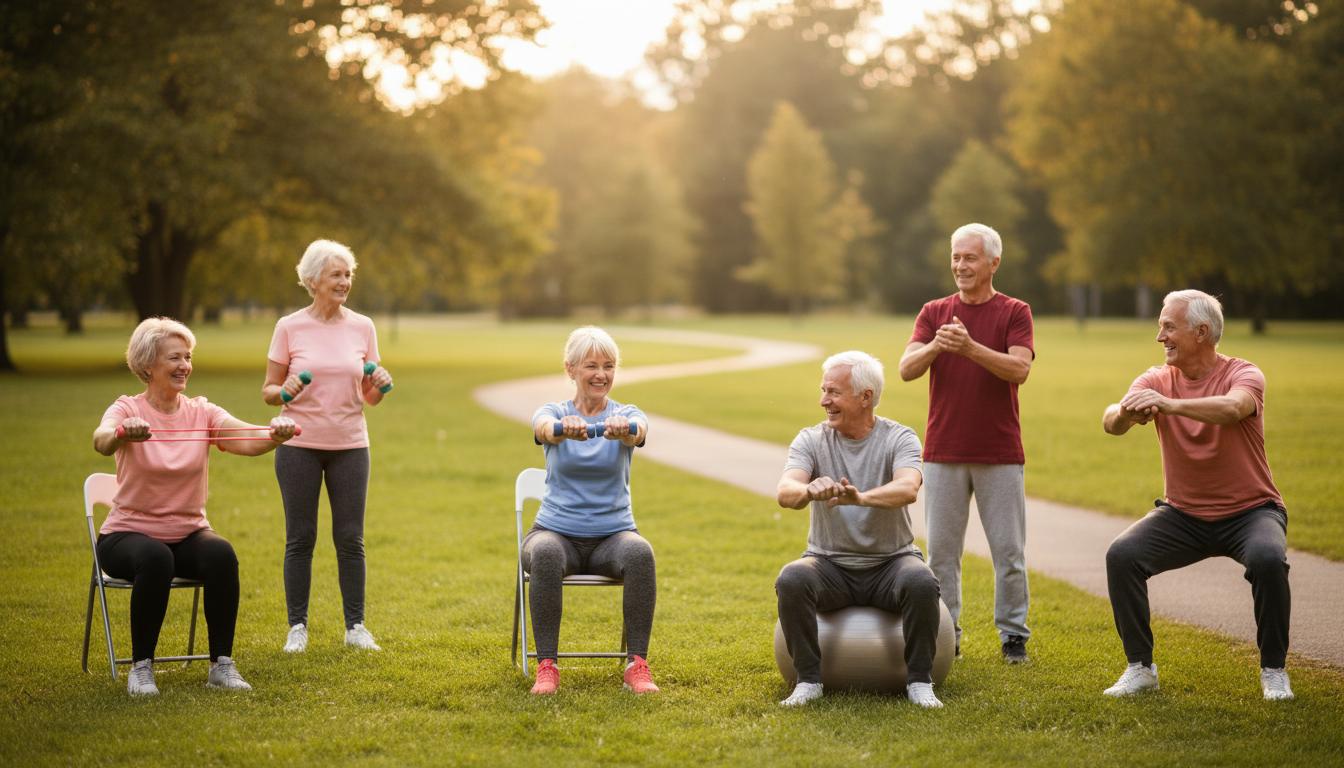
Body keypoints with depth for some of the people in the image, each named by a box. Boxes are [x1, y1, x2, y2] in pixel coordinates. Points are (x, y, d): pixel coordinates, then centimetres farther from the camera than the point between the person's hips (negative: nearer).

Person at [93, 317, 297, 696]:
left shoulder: (202, 412, -1)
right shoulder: (127, 409, -8)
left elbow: (247, 441, -20)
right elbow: (101, 441, -32)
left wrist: (276, 434, -44)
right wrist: (122, 433, -57)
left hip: (188, 533, 3)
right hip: (129, 533, -3)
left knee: (221, 554, -30)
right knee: (156, 559, -37)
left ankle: (222, 664, -19)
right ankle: (141, 666, -20)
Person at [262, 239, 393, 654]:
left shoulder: (362, 328, 5)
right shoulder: (289, 328, -2)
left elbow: (369, 396, 10)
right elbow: (268, 391, 2)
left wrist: (380, 385, -11)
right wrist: (286, 391, -19)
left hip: (350, 445, 2)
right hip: (300, 446, -2)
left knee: (351, 538, 4)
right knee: (300, 538, 3)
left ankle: (356, 626, 12)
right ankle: (297, 627, 12)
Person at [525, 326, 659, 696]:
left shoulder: (627, 415, 4)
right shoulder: (554, 412, 3)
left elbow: (638, 432, -22)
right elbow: (545, 427, -24)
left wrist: (624, 429, -49)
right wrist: (564, 427, -51)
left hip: (613, 533, 1)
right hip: (557, 531, -1)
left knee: (640, 553, -35)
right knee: (545, 555, -37)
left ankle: (637, 664, -27)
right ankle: (546, 666, -29)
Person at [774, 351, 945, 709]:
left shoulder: (899, 438, -7)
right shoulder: (811, 440, -2)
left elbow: (908, 489, -29)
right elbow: (785, 492, -21)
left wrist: (862, 498, -50)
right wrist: (810, 491, -46)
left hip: (890, 561, -1)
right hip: (830, 564, 1)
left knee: (921, 582, -33)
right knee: (791, 580, -30)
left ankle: (919, 681, -14)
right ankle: (808, 680, -14)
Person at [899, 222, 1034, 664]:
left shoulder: (1014, 313, 1)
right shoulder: (934, 313, 8)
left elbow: (1019, 369, -15)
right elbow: (907, 369, -5)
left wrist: (971, 348, -29)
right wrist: (935, 345, -26)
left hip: (1000, 455, -2)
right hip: (943, 453, 2)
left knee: (1009, 551, 2)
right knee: (941, 551, 4)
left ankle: (1014, 635, 12)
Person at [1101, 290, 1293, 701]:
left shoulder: (1243, 374, -12)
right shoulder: (1157, 379, -1)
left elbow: (1232, 409, -37)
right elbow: (1110, 423, -20)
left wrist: (1169, 405, -53)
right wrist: (1125, 412, -45)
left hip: (1249, 511, -3)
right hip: (1182, 515, 3)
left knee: (1268, 558, -33)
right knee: (1121, 555, -20)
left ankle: (1273, 670, -13)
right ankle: (1140, 668, -6)